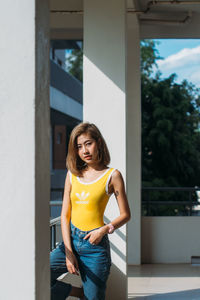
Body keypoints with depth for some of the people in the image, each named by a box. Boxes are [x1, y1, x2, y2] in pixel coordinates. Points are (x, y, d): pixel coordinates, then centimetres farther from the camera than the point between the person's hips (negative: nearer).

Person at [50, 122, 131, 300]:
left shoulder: (112, 176, -2)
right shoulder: (72, 175, 9)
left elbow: (125, 215, 2)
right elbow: (65, 215, 7)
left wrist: (105, 229, -17)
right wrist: (69, 253, -3)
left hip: (95, 245, -3)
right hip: (70, 241, 4)